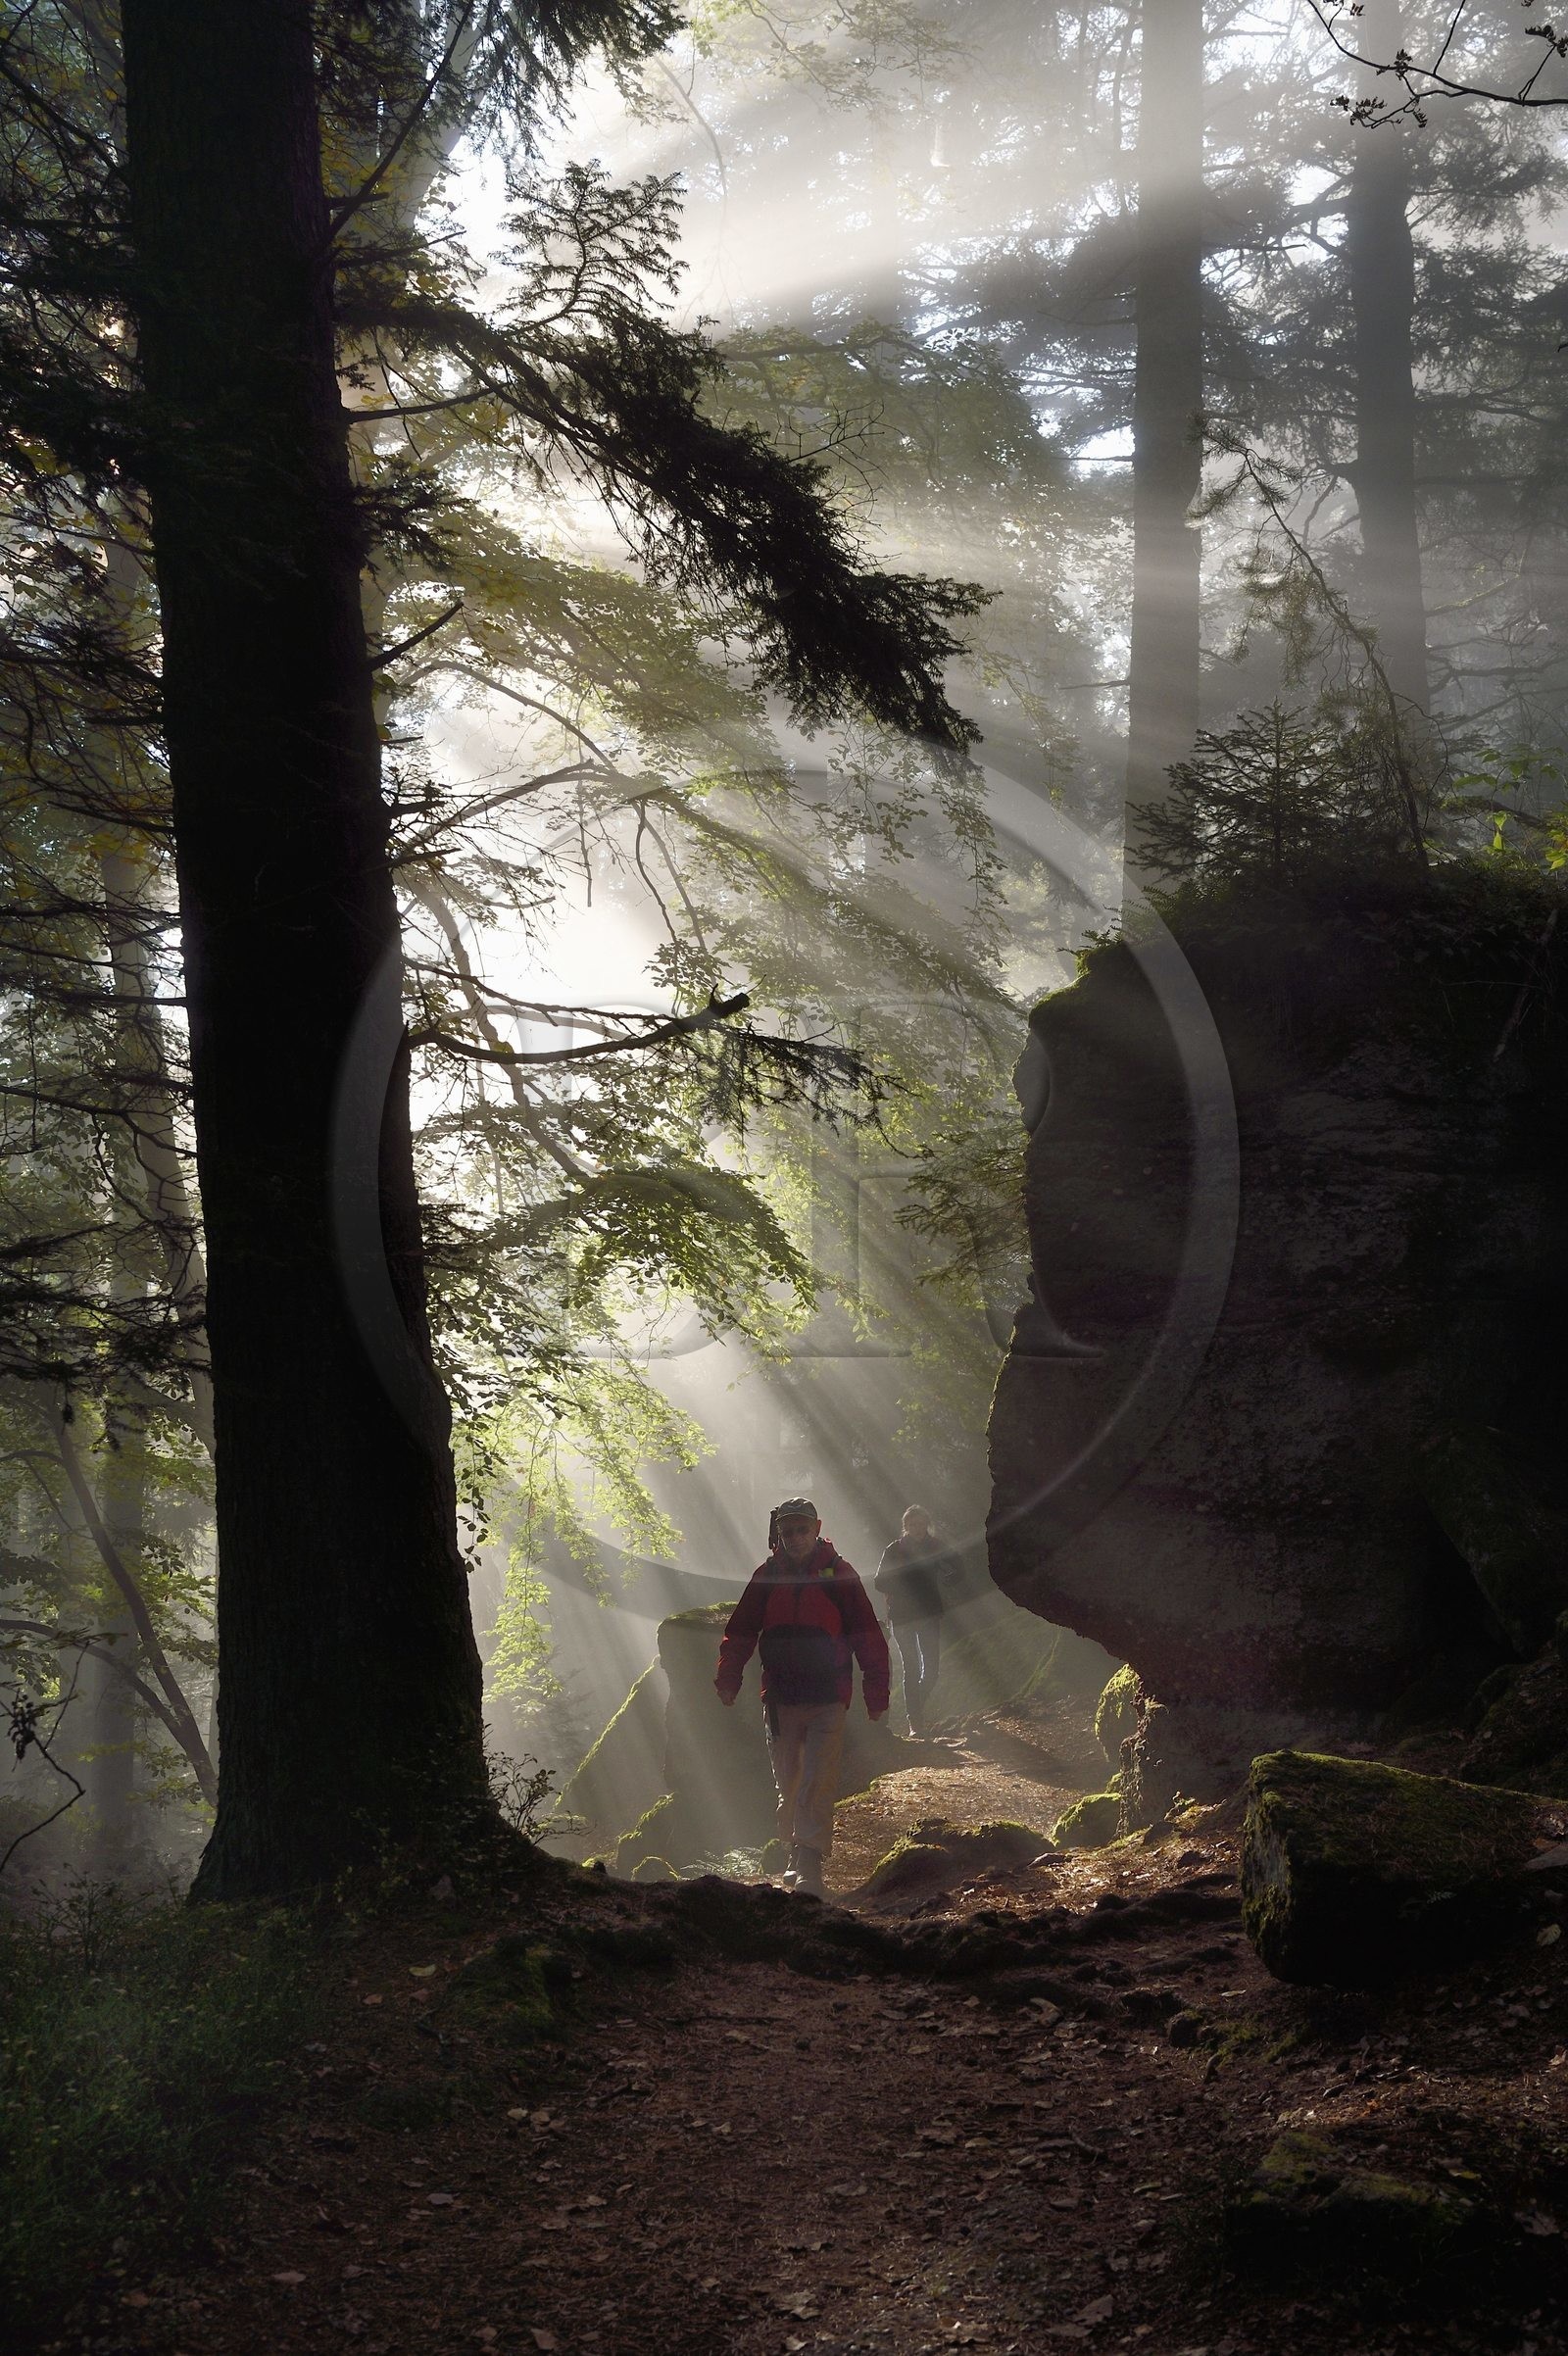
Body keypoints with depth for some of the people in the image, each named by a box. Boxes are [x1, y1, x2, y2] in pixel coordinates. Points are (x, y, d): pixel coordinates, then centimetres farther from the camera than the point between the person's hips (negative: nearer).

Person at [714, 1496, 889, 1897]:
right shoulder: (766, 1576, 5)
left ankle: (810, 1869, -14)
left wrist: (876, 1695, -4)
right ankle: (795, 1857, 26)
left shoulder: (838, 1574, -2)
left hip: (827, 1701, -3)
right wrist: (728, 1680, -5)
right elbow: (739, 1633, 8)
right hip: (780, 1701, 3)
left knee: (818, 1786, -12)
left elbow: (869, 1637, -1)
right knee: (788, 1786, 11)